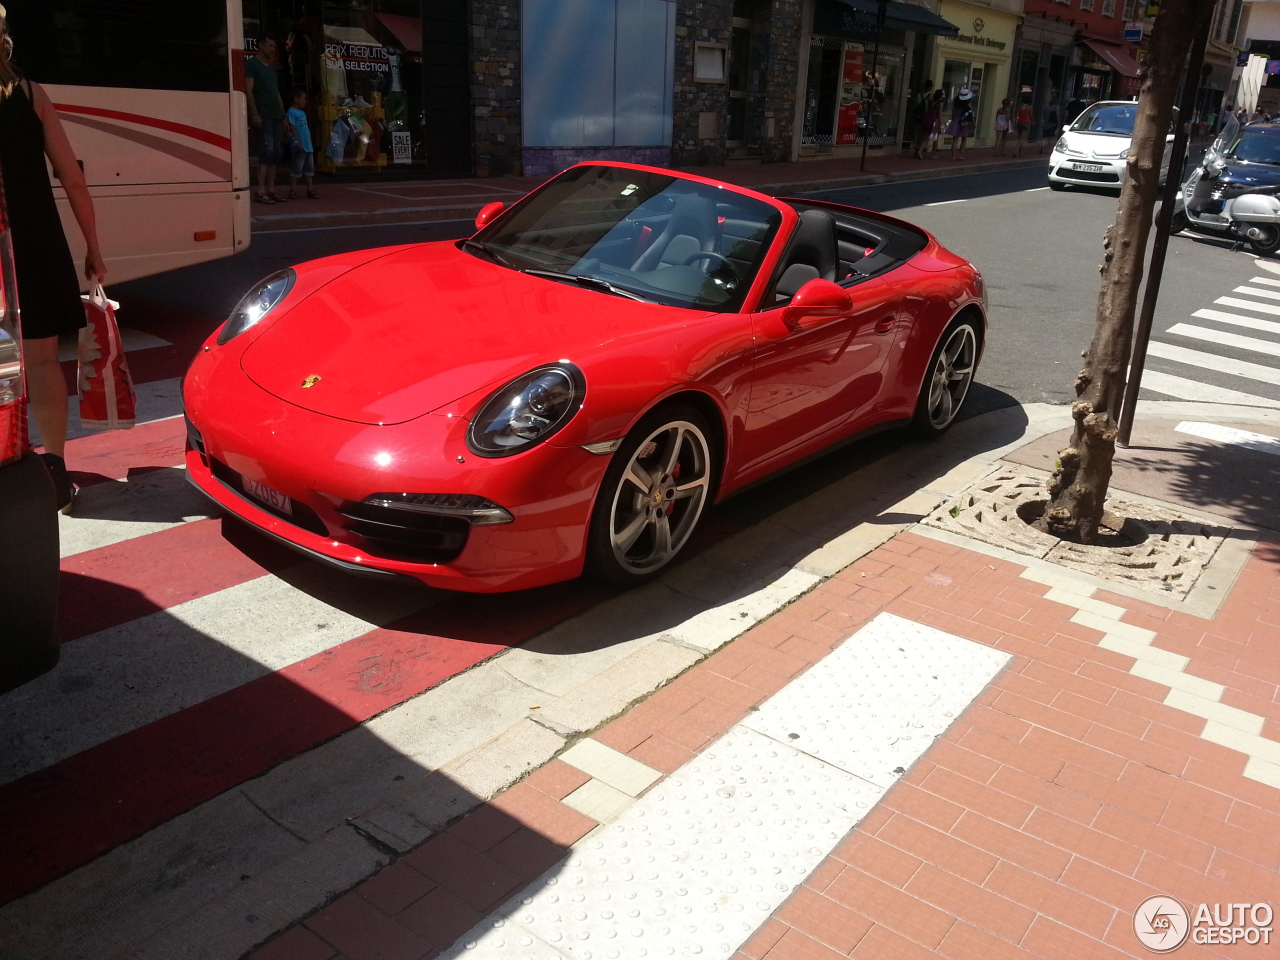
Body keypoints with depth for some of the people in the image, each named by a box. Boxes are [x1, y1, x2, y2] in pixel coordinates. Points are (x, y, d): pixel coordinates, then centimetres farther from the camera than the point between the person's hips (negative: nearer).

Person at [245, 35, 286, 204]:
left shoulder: (272, 68, 22)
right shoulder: (251, 64, -2)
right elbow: (248, 90, -9)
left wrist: (283, 115, 17)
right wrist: (254, 114, -18)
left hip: (276, 116, 8)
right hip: (263, 116, -8)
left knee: (275, 154, 5)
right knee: (266, 151, -16)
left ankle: (270, 190, 8)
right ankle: (260, 192, -17)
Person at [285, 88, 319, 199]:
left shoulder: (302, 113, 17)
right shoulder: (291, 112, -10)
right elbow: (292, 129, -15)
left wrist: (309, 143, 18)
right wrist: (299, 144, -20)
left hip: (308, 146, 9)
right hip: (299, 147, -9)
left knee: (309, 168, 10)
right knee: (296, 168, -4)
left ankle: (310, 189, 15)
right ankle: (293, 190, 2)